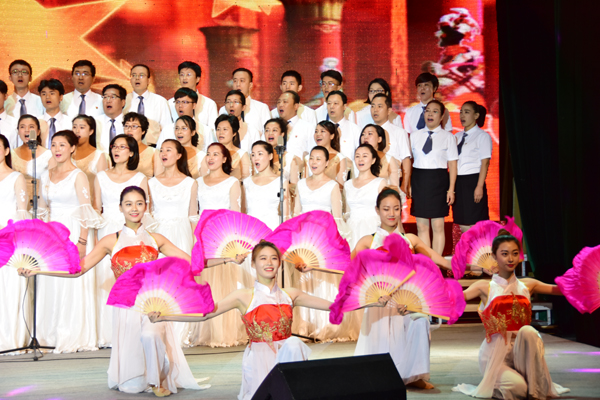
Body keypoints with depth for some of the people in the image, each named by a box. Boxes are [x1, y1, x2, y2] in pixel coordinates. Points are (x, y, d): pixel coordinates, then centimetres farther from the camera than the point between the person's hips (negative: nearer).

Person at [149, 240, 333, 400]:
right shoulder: (244, 297, -2)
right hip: (259, 360, -3)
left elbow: (332, 305, 11)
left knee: (293, 344, -27)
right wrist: (163, 317, -15)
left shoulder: (290, 295, 8)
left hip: (286, 356, 3)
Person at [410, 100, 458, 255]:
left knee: (438, 226, -1)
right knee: (421, 226, 4)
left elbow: (452, 164, 0)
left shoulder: (448, 137, 2)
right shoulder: (415, 136, 10)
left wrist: (451, 189, -6)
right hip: (419, 180, 3)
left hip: (438, 180, -3)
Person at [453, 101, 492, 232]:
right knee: (463, 226, 6)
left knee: (474, 225, -7)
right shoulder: (457, 137, 16)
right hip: (458, 181, 6)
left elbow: (485, 163, -9)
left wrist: (479, 187, -17)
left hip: (473, 181, -6)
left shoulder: (482, 136, -2)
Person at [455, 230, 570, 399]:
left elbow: (561, 289, 9)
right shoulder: (485, 287, 4)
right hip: (495, 353, -2)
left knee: (528, 330, -31)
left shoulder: (527, 285, 12)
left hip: (521, 350, 3)